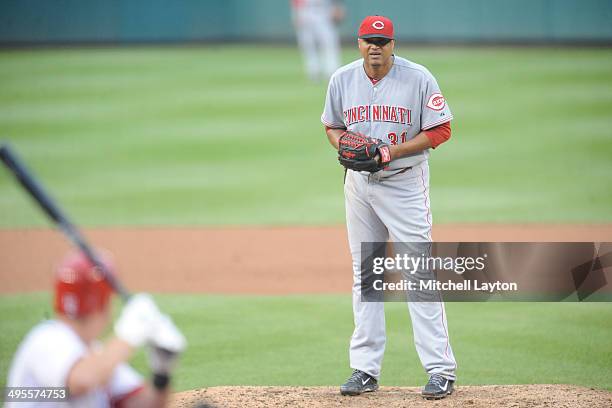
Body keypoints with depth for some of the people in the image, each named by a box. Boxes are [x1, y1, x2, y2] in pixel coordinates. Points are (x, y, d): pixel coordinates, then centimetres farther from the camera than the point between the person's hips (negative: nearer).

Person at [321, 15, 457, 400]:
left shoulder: (419, 78, -10)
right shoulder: (342, 79, 3)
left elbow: (441, 130, -8)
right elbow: (333, 126, 16)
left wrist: (392, 152, -18)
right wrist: (344, 147, -8)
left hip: (405, 181, -4)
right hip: (359, 182, 5)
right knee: (365, 276, 8)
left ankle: (441, 370, -8)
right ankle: (366, 369, 14)